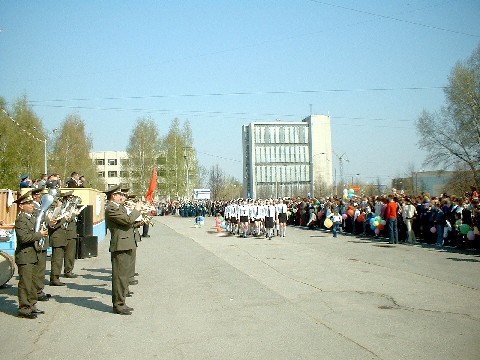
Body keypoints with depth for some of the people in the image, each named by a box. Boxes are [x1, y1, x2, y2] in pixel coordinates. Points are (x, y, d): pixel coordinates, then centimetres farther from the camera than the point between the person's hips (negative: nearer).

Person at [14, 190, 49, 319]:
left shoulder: (32, 218, 15)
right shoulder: (20, 219, -14)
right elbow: (24, 237, -26)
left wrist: (42, 232, 10)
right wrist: (39, 234, -18)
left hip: (33, 256, 9)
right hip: (24, 256, -9)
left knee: (32, 282, 15)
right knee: (25, 283, -4)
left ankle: (32, 305, 23)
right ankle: (24, 309, 3)